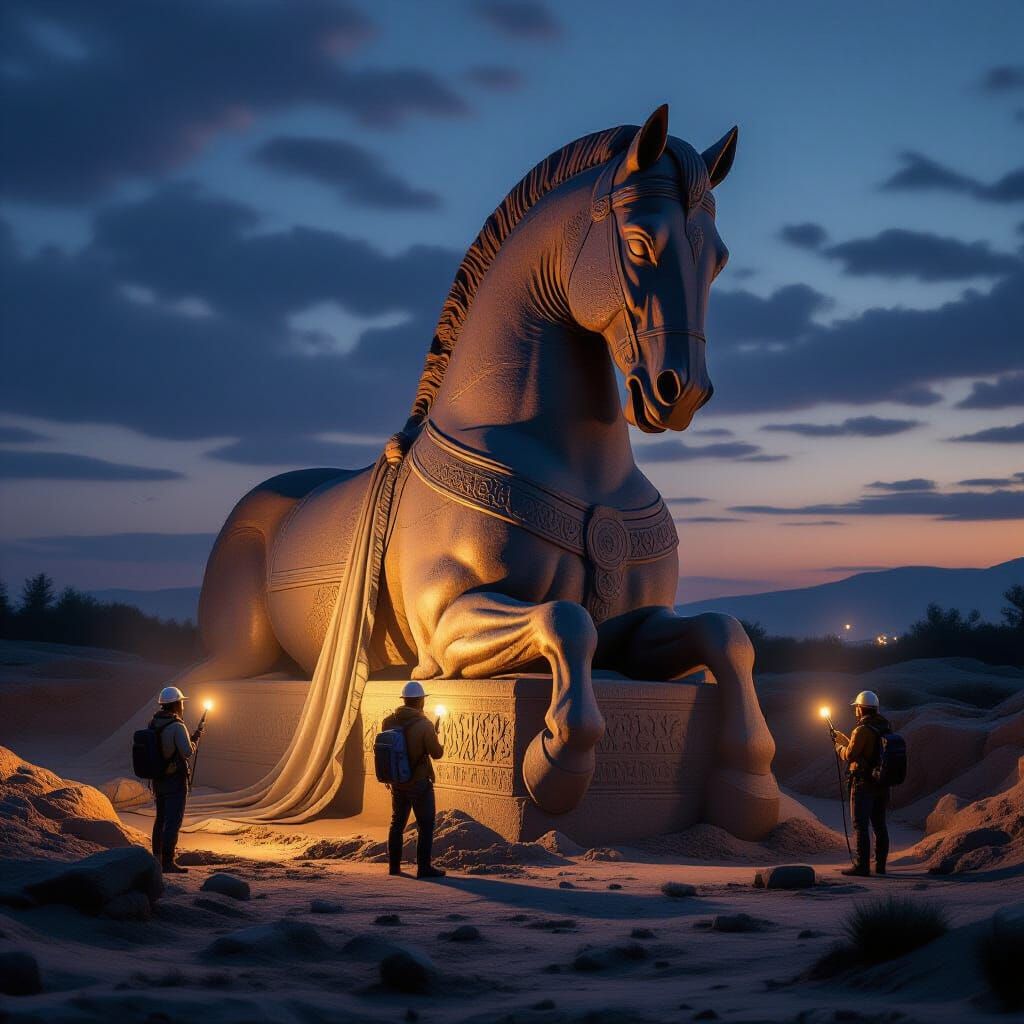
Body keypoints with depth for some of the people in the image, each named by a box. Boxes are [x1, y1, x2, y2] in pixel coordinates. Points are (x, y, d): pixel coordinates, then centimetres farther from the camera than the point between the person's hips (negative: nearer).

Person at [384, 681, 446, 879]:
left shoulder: (389, 722, -3)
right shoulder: (424, 725, -18)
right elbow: (437, 753, -13)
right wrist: (435, 734, 4)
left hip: (397, 782, 5)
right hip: (419, 783, -5)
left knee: (397, 823, 17)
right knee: (426, 825, 3)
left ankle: (394, 866, 22)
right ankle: (424, 867, 0)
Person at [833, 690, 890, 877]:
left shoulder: (863, 730, -17)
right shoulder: (885, 727, 10)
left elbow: (850, 755, -15)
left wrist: (839, 748, 5)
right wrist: (844, 739, 26)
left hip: (864, 783, -8)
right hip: (882, 784, 8)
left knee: (860, 825, -5)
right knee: (879, 825, 12)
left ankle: (861, 866, -7)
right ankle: (880, 865, 15)